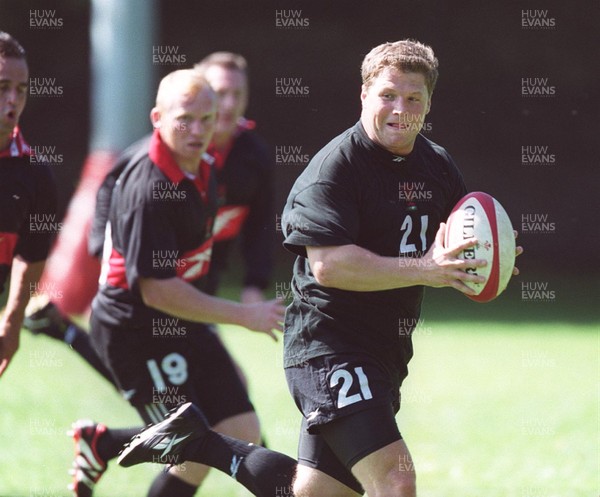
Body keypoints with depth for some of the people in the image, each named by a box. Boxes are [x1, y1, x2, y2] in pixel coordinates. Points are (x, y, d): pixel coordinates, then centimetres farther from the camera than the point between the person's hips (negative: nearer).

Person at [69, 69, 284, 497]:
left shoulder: (203, 173, 5)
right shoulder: (147, 188, -25)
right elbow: (157, 290, -26)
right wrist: (244, 316, -23)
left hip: (184, 324, 9)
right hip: (135, 329, -9)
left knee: (243, 432, 5)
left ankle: (102, 444, 20)